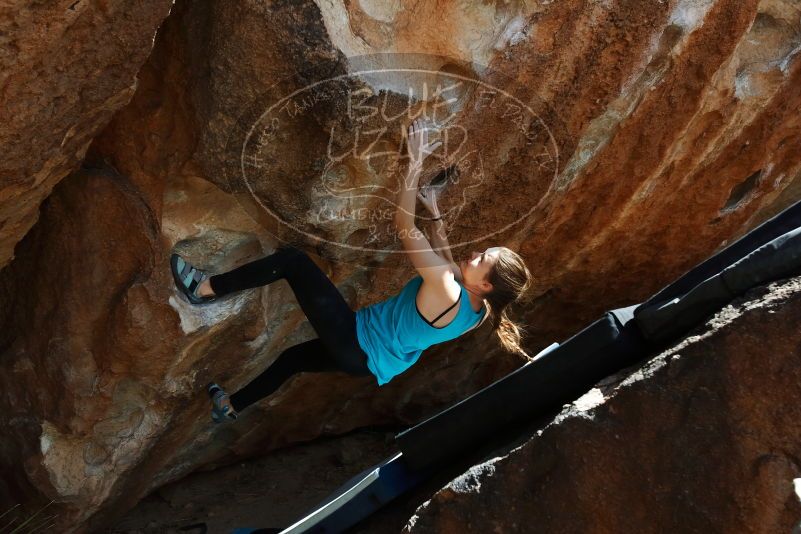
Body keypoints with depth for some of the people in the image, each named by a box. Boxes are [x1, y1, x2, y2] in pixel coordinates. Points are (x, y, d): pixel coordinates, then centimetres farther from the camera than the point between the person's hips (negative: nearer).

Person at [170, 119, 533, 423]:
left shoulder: (446, 291, -32)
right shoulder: (477, 309, -8)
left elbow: (404, 228, -29)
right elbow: (447, 257, 13)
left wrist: (415, 164, -27)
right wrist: (435, 213, 16)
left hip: (357, 344, -9)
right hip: (374, 363, 9)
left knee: (291, 259, -10)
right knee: (293, 358, 32)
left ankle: (204, 289, -1)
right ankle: (232, 406, 50)